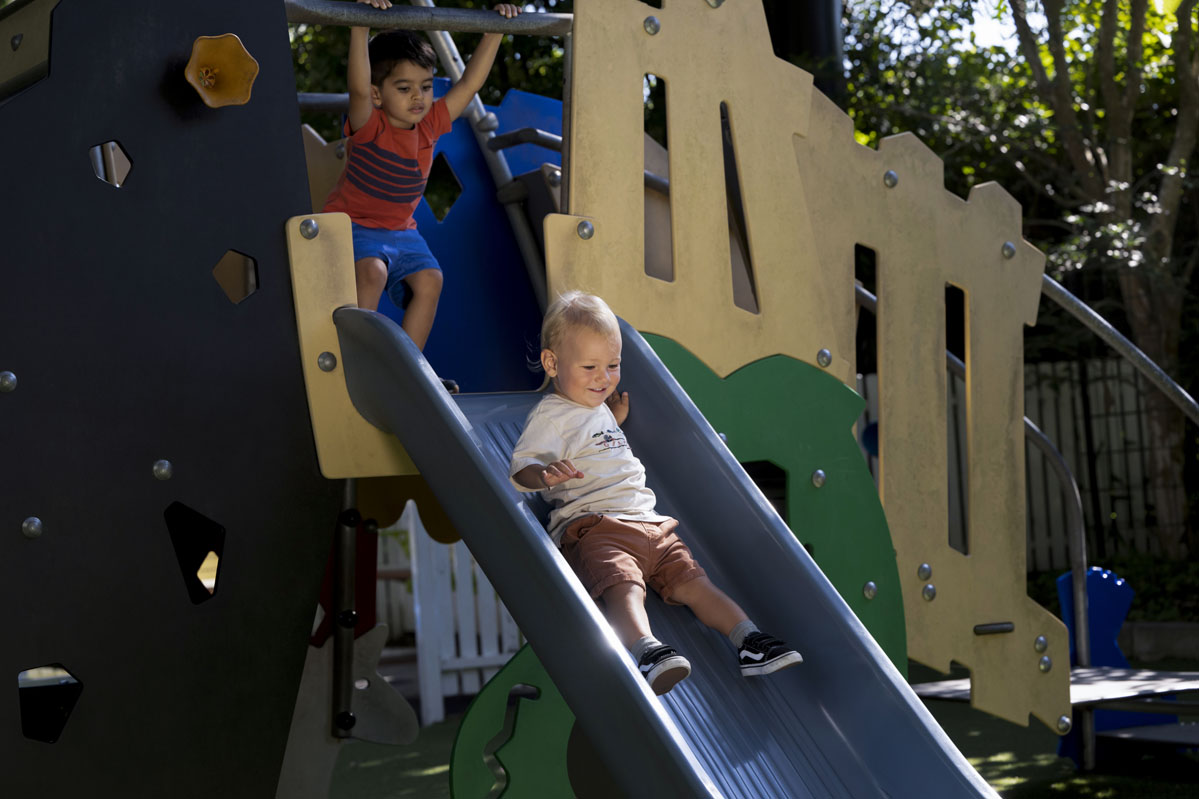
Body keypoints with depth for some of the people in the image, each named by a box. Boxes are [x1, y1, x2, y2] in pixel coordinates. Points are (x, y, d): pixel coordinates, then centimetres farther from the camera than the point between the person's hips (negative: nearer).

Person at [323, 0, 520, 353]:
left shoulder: (430, 125, -2)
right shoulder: (368, 127, -18)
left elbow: (469, 83, 1)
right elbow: (359, 88, -39)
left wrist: (494, 33, -4)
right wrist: (360, 29, -51)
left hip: (400, 230, 5)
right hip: (353, 224, -5)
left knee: (429, 280, -15)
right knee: (371, 271, -31)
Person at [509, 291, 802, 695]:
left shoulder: (598, 407, 29)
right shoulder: (550, 414, 1)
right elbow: (520, 469, -10)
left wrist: (616, 417, 32)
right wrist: (547, 474, -33)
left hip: (649, 523, 9)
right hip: (594, 526, -9)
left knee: (690, 581, -7)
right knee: (624, 586, -35)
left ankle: (749, 641, -15)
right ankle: (647, 651, -58)